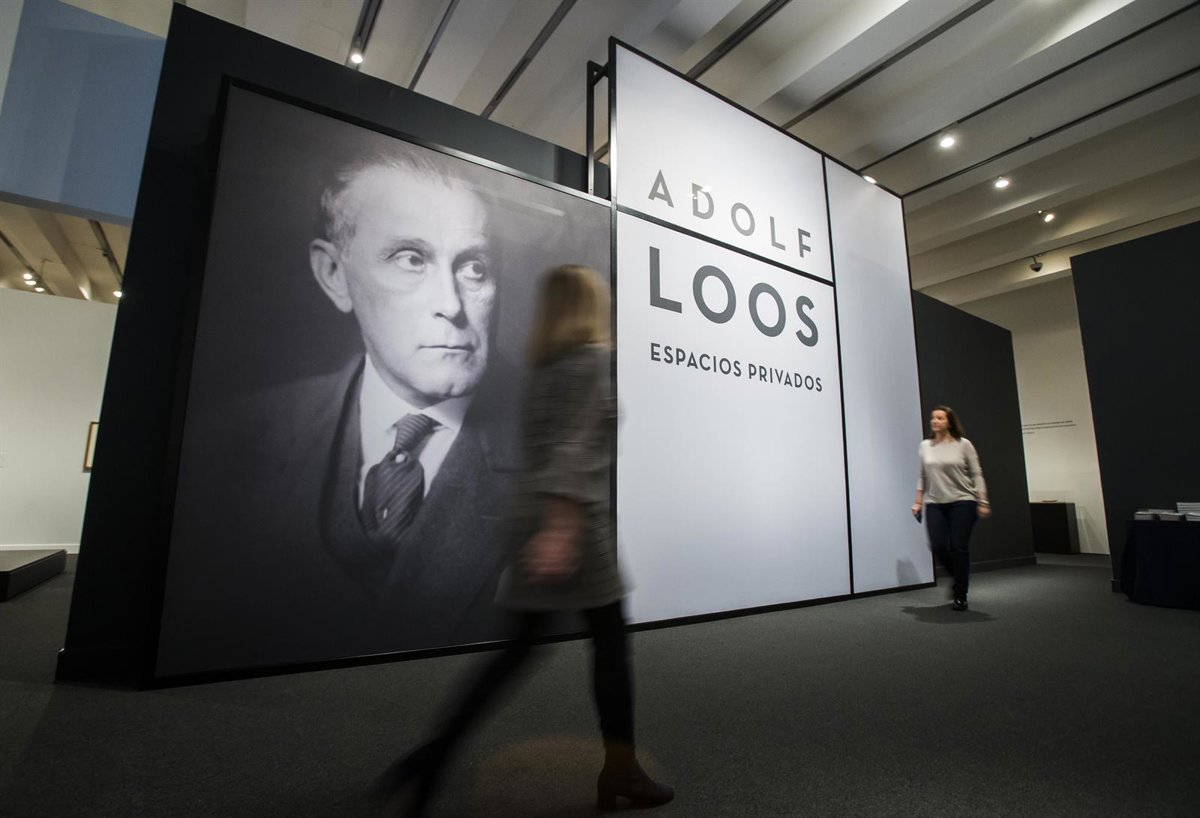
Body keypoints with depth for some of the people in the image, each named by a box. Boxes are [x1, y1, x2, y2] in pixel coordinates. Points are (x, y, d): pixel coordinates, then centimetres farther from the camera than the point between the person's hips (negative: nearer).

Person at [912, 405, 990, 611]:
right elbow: (922, 477, 11)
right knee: (938, 547, -6)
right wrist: (918, 502, 7)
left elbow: (976, 474, -2)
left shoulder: (963, 445, -3)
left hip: (962, 502, -3)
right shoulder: (925, 446, 7)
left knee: (959, 549, -4)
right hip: (935, 505, 3)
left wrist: (983, 503, -8)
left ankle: (960, 596, 11)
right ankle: (960, 578, 26)